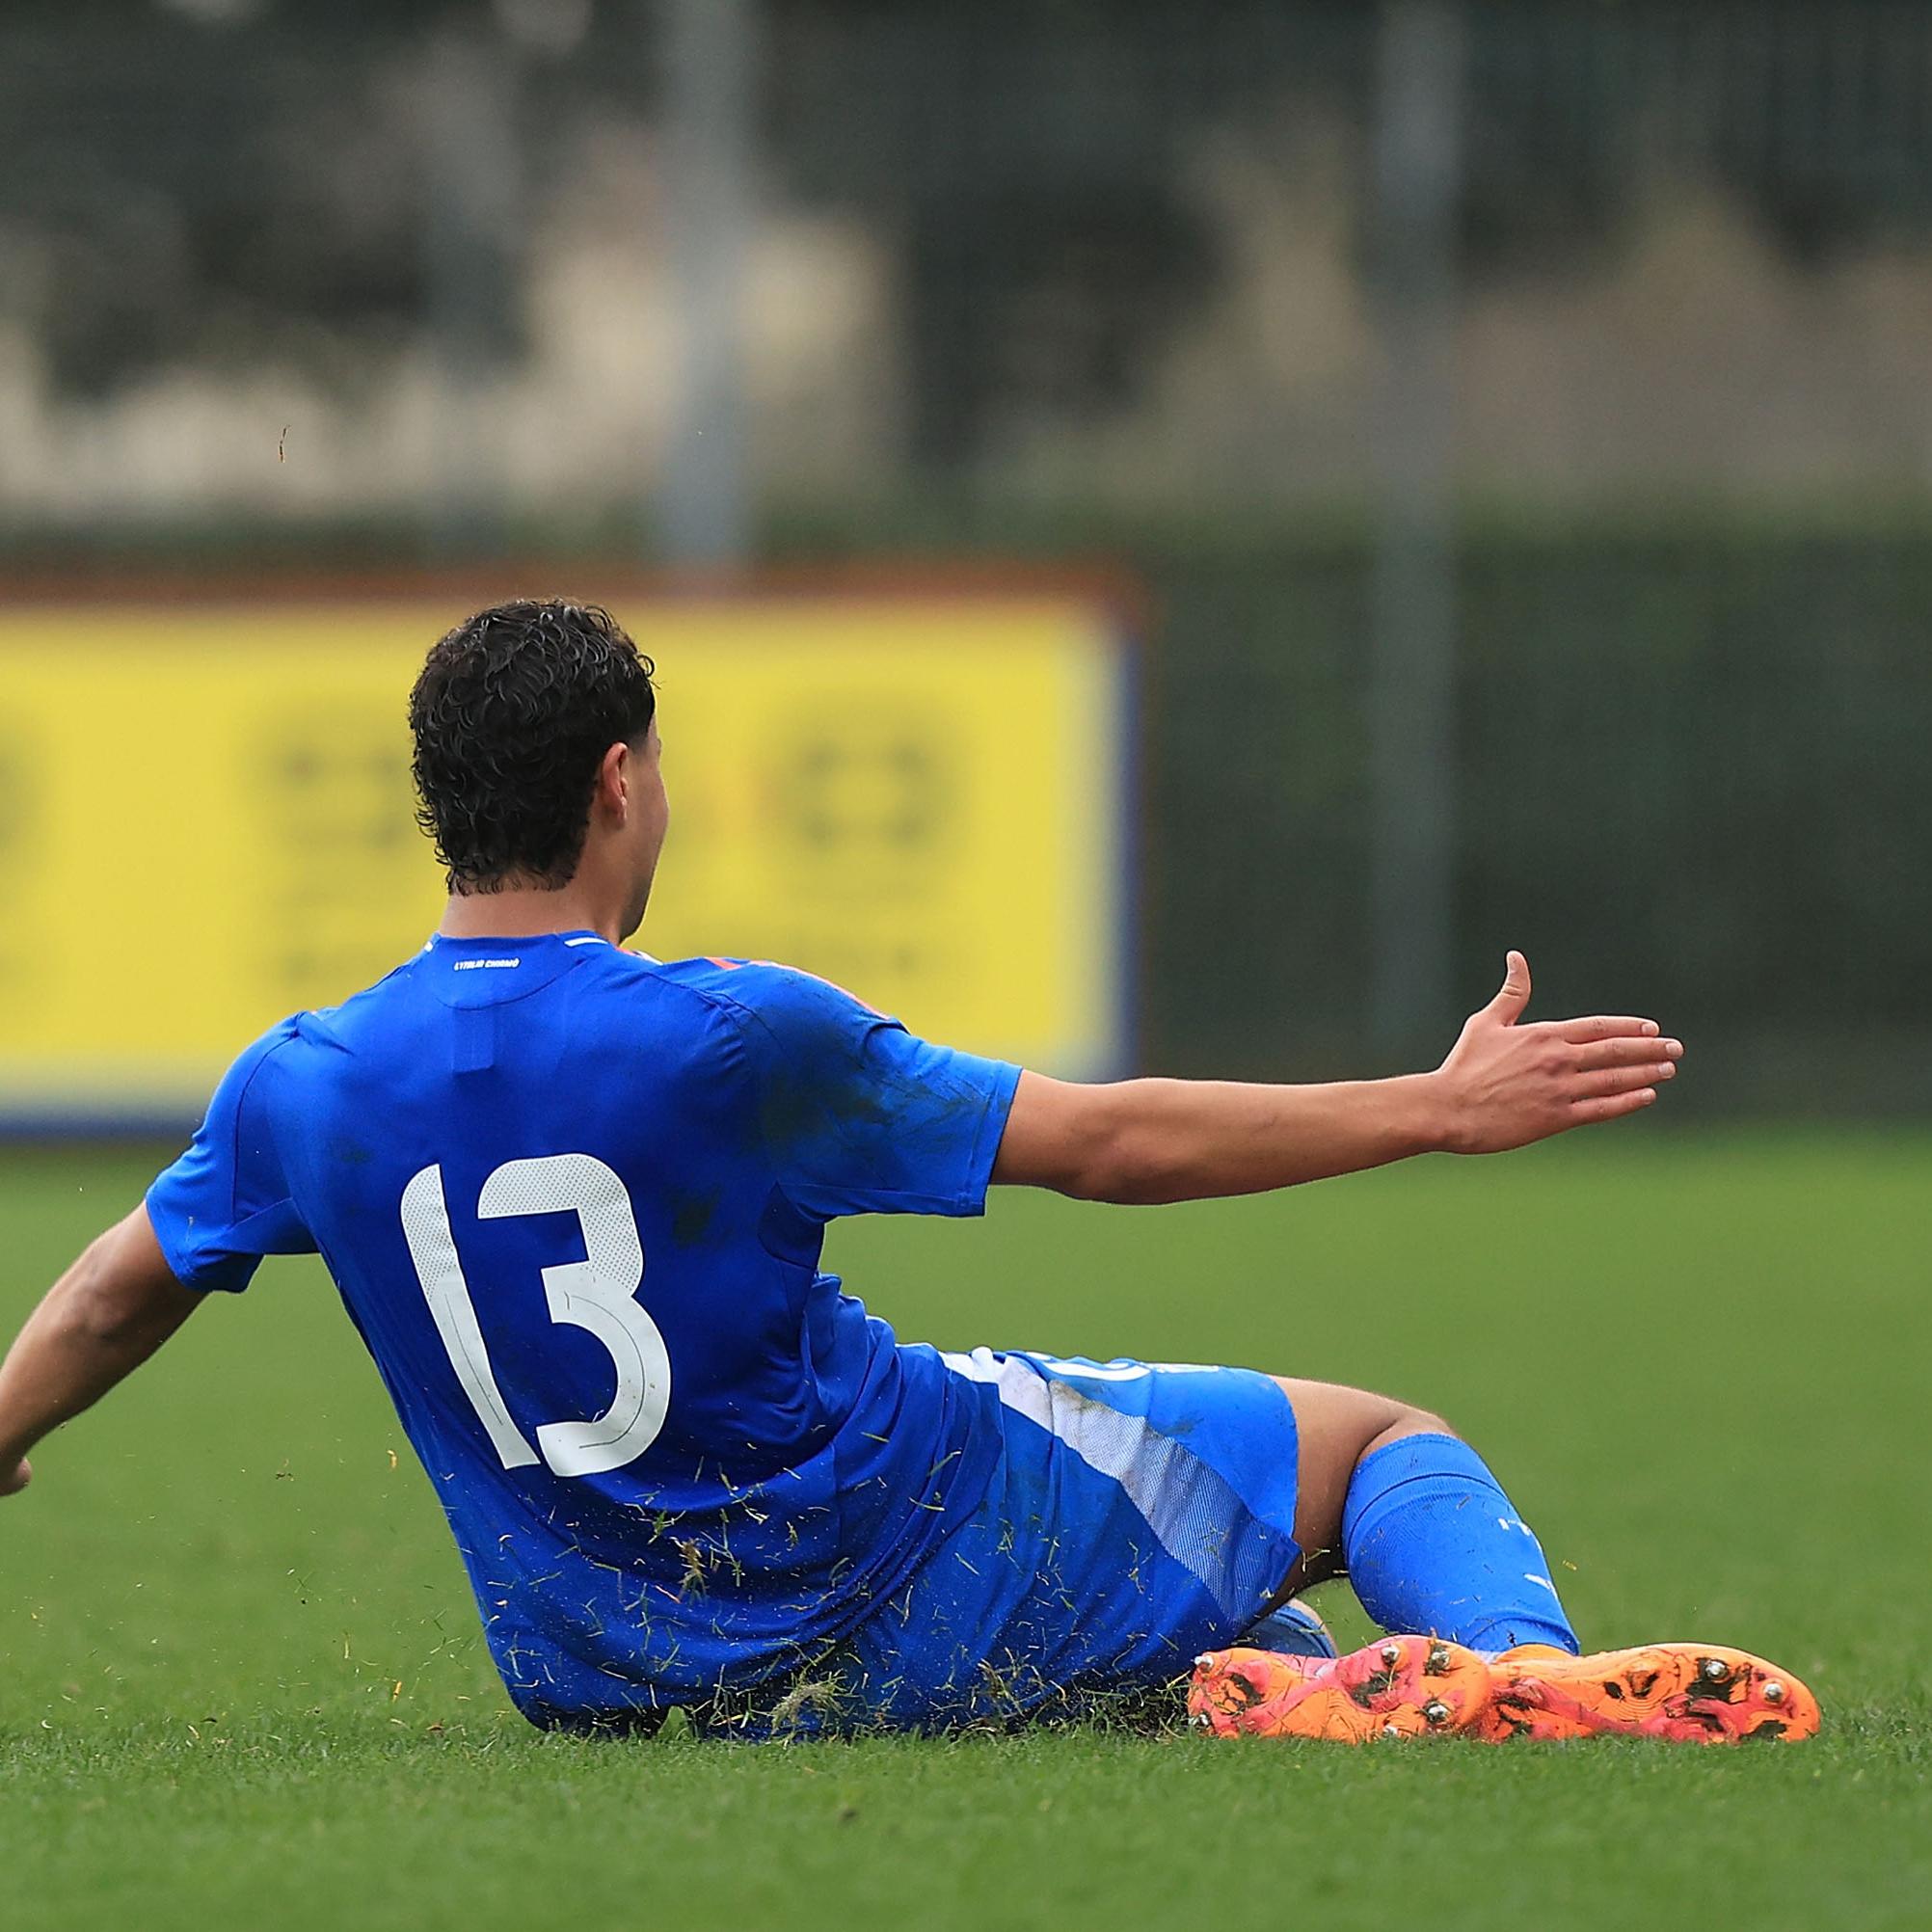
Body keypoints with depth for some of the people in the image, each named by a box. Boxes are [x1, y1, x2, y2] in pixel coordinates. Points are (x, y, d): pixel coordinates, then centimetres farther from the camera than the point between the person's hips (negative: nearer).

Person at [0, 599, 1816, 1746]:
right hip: (907, 1591, -5)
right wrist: (1435, 1106, -3)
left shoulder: (297, 1088, -3)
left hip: (596, 1687, 6)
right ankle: (1514, 1672, -20)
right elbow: (1107, 1141, -11)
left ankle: (1261, 1688, 9)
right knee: (1378, 1441, 6)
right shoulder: (730, 1038, -17)